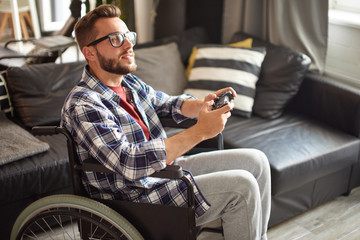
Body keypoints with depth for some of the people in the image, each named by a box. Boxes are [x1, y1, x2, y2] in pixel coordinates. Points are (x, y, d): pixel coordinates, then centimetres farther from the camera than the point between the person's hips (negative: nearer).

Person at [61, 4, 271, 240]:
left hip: (164, 166, 9)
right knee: (241, 187, -19)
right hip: (135, 197, -8)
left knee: (256, 160, 6)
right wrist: (200, 131, -32)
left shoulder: (129, 82, 3)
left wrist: (203, 104, -7)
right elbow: (130, 163, -33)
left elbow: (170, 104, 17)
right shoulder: (83, 106, -23)